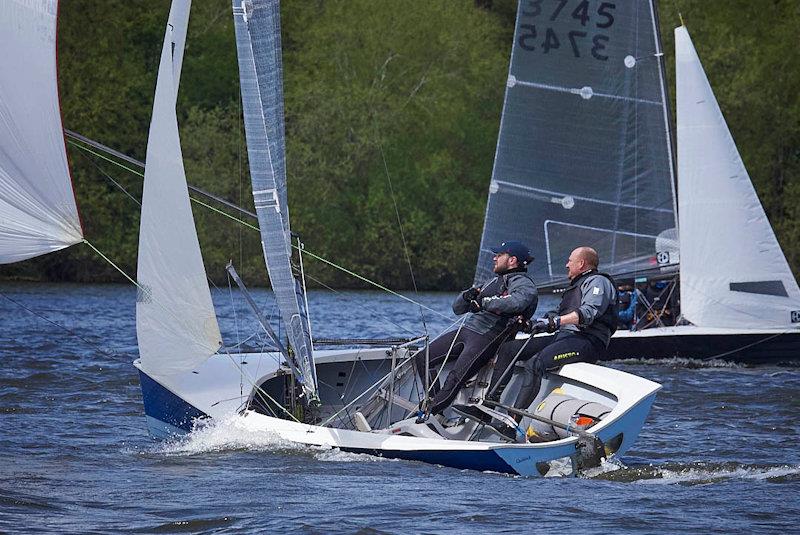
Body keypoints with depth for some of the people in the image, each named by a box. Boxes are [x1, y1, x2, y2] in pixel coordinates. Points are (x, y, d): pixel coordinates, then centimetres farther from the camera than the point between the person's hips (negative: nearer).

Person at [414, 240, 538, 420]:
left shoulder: (522, 283, -3)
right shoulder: (495, 282, 25)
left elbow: (519, 301, -31)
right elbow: (457, 308, 26)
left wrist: (485, 303, -24)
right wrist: (467, 296, 2)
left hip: (486, 338, -10)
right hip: (466, 330, 10)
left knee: (455, 379, -25)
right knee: (422, 359, 0)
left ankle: (427, 417, -27)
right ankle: (435, 403, -1)